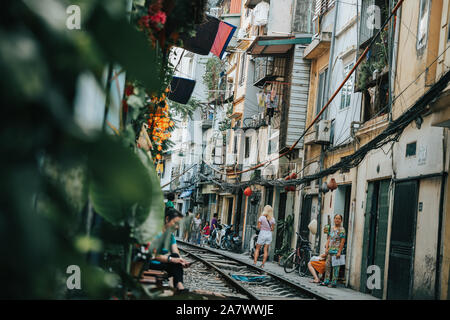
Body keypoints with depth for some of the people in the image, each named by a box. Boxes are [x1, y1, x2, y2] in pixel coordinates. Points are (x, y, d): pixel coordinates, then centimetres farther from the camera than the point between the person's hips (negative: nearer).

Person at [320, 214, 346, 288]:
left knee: (335, 267, -4)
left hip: (336, 251, -7)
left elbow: (342, 241, -11)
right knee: (327, 265, 8)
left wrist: (339, 252, -16)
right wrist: (326, 248, 5)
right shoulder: (332, 228, 15)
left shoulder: (341, 229, -7)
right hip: (330, 250, 7)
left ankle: (334, 283, -1)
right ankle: (326, 281, 14)